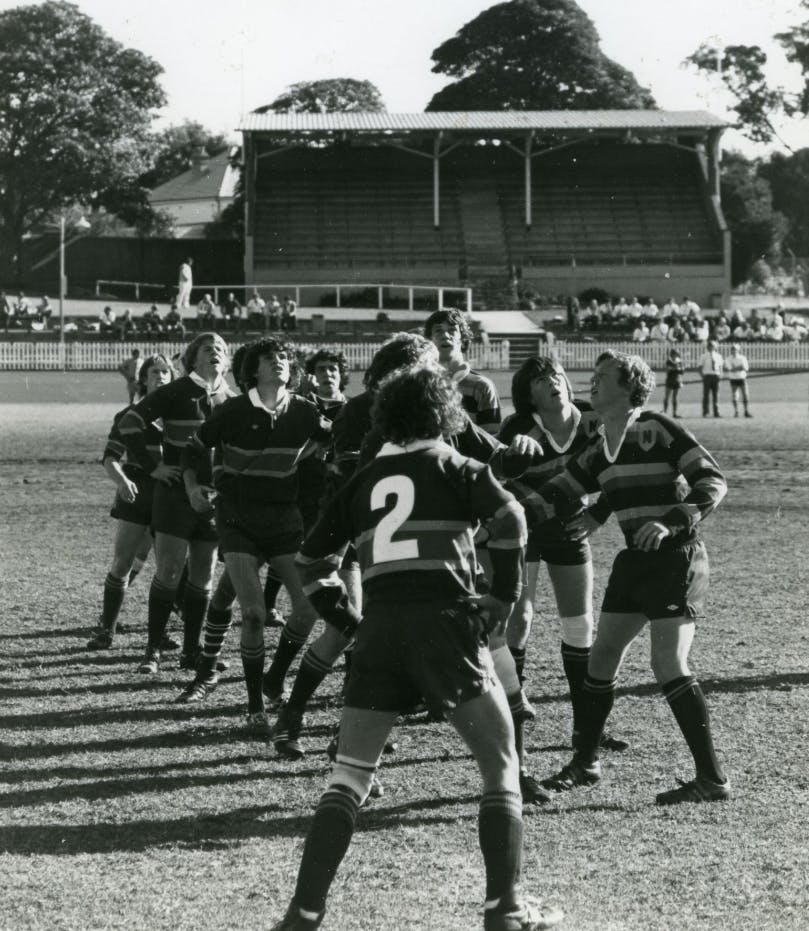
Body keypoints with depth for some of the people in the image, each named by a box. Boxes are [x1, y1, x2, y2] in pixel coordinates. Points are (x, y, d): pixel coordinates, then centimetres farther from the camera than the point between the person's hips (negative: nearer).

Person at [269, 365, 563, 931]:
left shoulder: (364, 481, 19)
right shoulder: (453, 467, 8)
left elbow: (311, 559, 22)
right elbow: (510, 517, -9)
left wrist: (348, 619, 22)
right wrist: (503, 599, -3)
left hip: (379, 627, 3)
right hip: (447, 622, -3)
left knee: (350, 775, 8)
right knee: (501, 767, 7)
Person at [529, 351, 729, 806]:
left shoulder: (658, 430, -13)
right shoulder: (598, 449, 10)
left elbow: (713, 481, -16)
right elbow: (557, 496, 15)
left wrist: (671, 522, -28)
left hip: (676, 557, -8)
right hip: (636, 559, 8)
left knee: (669, 663, -15)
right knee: (603, 655, 8)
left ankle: (712, 778, -10)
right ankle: (586, 763, 23)